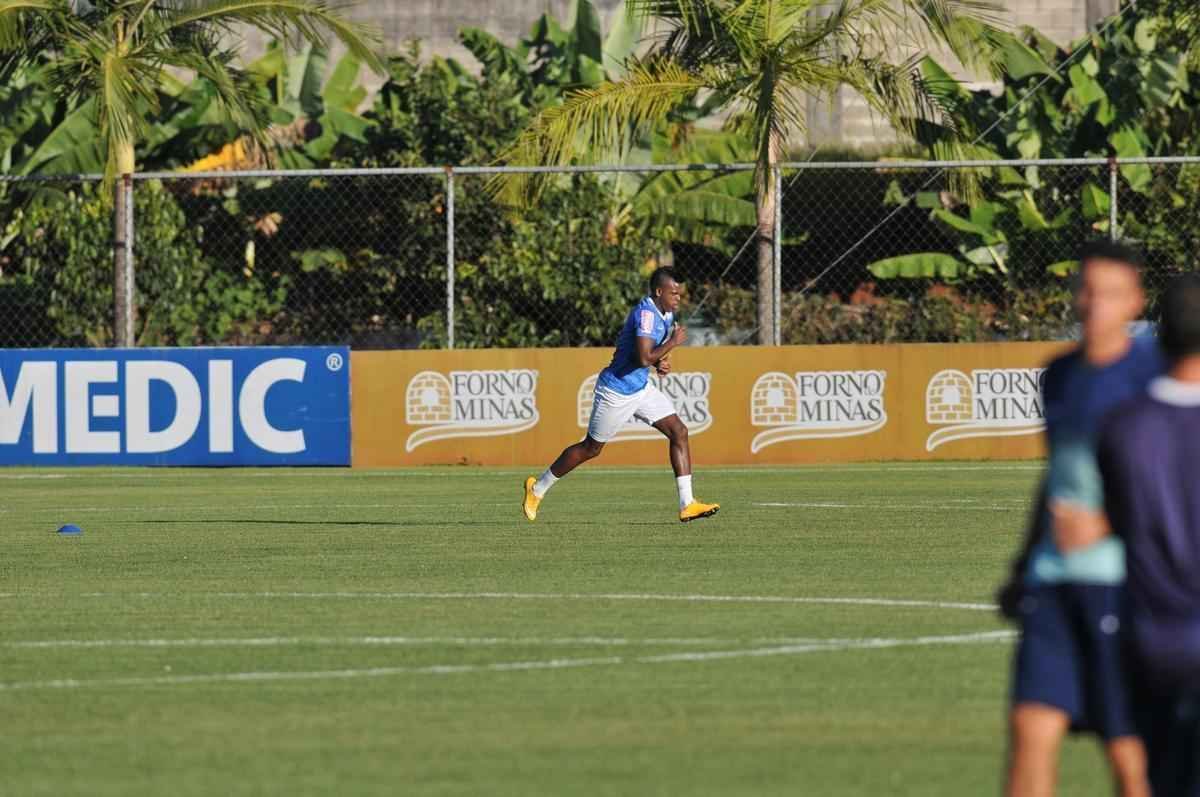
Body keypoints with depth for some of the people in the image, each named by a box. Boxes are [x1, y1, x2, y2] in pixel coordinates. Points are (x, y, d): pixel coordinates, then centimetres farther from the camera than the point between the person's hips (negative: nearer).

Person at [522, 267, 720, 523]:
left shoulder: (665, 315, 5)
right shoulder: (646, 314, -25)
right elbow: (643, 358, -34)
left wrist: (660, 362, 1)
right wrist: (673, 343, -22)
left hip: (641, 387, 9)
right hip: (617, 392, -9)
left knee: (679, 432, -5)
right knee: (591, 448, 6)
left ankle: (687, 504, -7)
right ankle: (538, 488, 25)